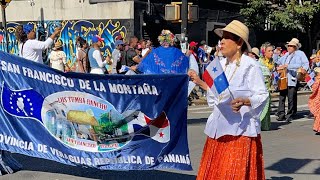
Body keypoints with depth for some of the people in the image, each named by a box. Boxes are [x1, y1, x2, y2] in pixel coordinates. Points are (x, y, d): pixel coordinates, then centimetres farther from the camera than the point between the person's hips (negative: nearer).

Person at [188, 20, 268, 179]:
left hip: (240, 129, -7)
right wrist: (200, 82, 17)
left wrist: (244, 101, -28)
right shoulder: (221, 64, 12)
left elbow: (262, 96, -12)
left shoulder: (250, 66, -10)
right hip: (219, 128, 7)